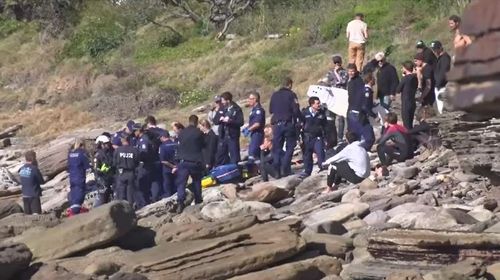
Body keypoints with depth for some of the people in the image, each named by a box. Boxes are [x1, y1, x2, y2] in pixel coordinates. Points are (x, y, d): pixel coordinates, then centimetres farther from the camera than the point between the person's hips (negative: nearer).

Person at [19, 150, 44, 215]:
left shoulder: (21, 169, 3)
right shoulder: (34, 169, -15)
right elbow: (42, 182, -6)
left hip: (25, 196, 6)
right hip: (34, 195, -6)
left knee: (27, 214, 12)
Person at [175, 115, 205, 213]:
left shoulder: (182, 133, 3)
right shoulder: (199, 133, -6)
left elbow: (179, 146, 10)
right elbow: (203, 145, 6)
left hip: (183, 161, 1)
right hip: (195, 161, -1)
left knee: (181, 183, -3)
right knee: (196, 182, 16)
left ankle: (180, 203, -17)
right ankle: (198, 201, 19)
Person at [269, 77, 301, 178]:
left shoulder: (274, 95, 7)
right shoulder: (291, 95, -6)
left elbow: (270, 110, 13)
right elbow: (296, 110, -12)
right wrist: (300, 118, 4)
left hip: (276, 124, 4)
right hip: (288, 124, -4)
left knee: (277, 148, 8)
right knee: (290, 147, 6)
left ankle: (277, 171, 1)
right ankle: (285, 169, -6)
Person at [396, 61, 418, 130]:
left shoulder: (405, 78, -16)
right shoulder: (415, 78, 6)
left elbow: (398, 90, -9)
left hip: (406, 104, -8)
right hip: (413, 103, 8)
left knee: (407, 125, -3)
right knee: (410, 124, 17)